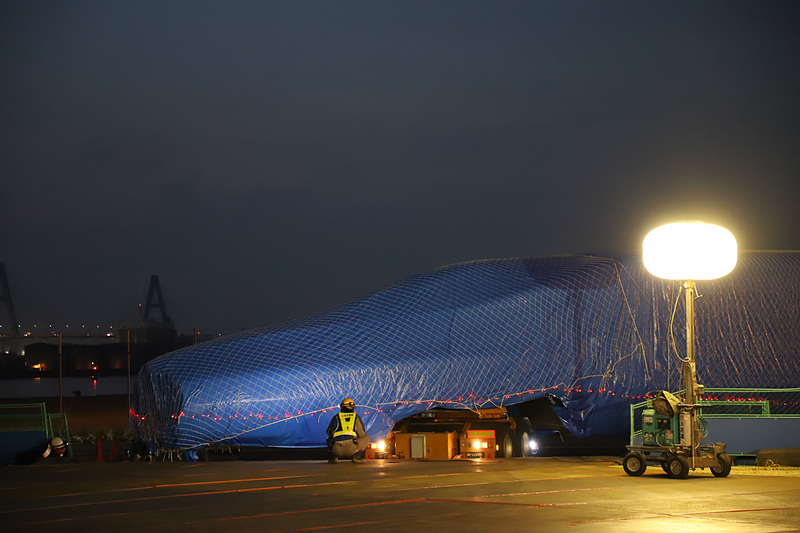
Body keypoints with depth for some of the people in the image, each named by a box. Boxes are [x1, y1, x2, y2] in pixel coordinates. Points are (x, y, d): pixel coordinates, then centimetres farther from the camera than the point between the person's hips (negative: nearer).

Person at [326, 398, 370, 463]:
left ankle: (333, 457, 10)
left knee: (330, 439, 38)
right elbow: (362, 435, 22)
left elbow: (329, 432, 30)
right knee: (367, 437, 22)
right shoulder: (356, 417, 19)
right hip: (351, 449, -3)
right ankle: (356, 456, -1)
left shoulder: (336, 417, 21)